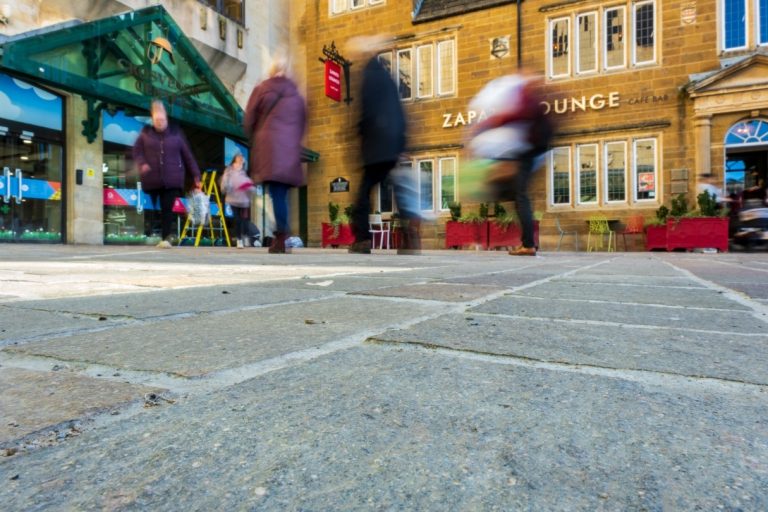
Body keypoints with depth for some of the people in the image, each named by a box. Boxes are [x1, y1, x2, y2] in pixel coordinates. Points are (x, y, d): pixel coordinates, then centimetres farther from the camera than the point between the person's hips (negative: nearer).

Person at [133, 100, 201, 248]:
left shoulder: (176, 132, 8)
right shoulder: (146, 133, 9)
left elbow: (187, 155, 9)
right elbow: (137, 151, 11)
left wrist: (195, 175, 6)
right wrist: (141, 164, -11)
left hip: (172, 179, -1)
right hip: (152, 179, 2)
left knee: (167, 208, -10)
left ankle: (165, 238, -10)